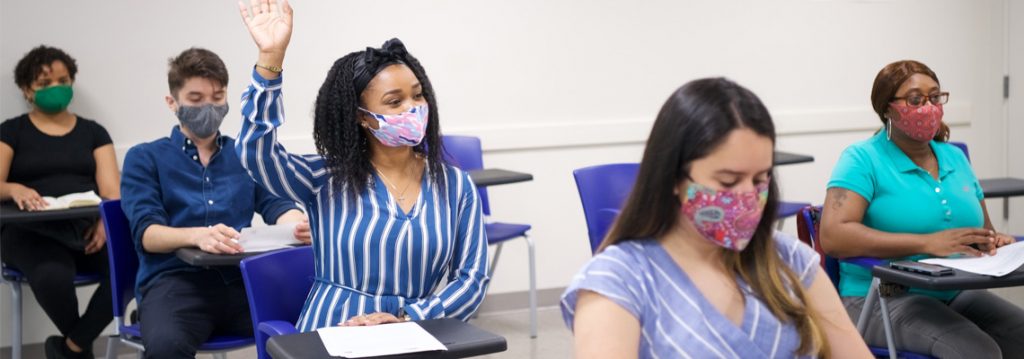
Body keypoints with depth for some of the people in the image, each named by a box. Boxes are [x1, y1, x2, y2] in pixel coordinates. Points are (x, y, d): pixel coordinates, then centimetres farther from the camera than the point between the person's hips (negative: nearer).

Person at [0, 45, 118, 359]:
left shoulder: (93, 132, 19)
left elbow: (111, 189, 7)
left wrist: (105, 221, -16)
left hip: (87, 227, 2)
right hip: (33, 231, -2)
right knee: (52, 276, -38)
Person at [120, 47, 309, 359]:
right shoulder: (144, 158, 12)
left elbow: (276, 206, 11)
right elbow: (146, 232, -2)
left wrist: (296, 223, -16)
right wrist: (197, 235, -25)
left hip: (240, 277, 3)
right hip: (175, 278, -2)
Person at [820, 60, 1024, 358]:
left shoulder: (955, 158, 15)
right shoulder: (863, 159, -5)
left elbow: (985, 231, 24)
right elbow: (833, 237, -19)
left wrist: (994, 243, -3)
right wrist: (927, 243, -24)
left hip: (957, 295, 6)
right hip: (881, 298, -6)